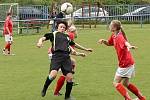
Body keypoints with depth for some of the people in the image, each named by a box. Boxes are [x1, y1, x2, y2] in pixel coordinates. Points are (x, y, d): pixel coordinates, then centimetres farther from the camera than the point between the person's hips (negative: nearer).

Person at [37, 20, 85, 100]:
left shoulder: (67, 37, 29)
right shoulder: (53, 34, 16)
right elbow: (43, 38, 5)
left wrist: (79, 54, 26)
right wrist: (40, 42, -17)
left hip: (66, 57, 5)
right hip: (57, 55, -5)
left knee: (69, 77, -4)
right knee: (53, 74, -26)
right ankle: (44, 89, -1)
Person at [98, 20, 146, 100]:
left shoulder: (119, 37, -21)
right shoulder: (113, 36, 7)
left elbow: (125, 42, -44)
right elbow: (109, 43, 26)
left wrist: (129, 46, -67)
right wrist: (103, 41, 3)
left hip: (125, 63, -10)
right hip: (128, 63, 10)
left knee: (116, 83, -3)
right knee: (125, 83, 20)